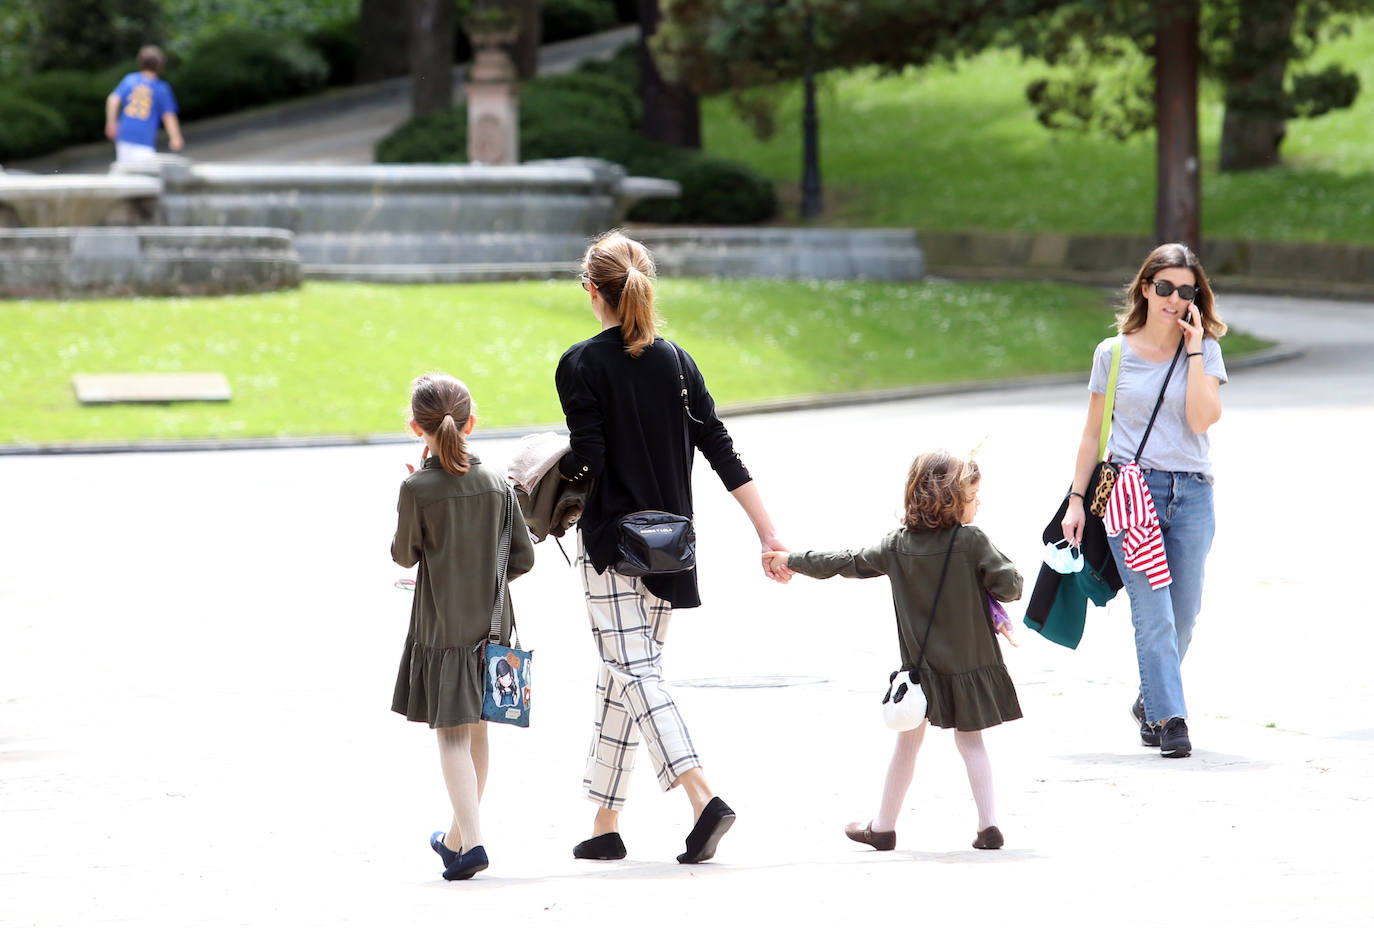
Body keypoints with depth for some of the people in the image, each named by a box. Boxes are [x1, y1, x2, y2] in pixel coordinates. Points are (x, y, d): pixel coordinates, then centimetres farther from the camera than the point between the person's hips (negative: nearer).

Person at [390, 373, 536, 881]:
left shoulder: (417, 488, -15)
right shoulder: (496, 484, -3)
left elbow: (404, 555, -3)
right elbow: (523, 557, 1)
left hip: (441, 626, -4)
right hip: (491, 624, 4)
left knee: (452, 734, -1)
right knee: (476, 732, 16)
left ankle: (471, 842, -12)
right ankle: (458, 834, 31)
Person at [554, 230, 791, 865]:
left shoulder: (581, 365, -9)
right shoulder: (675, 361, 6)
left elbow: (587, 460, -16)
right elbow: (723, 453, 3)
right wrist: (769, 535, 2)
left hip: (611, 539, -6)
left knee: (633, 671, -8)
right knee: (623, 674, 12)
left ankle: (702, 797, -26)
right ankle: (605, 824, 15)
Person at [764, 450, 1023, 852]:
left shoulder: (897, 545, -2)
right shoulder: (972, 541, -13)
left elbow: (846, 562, 7)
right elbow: (1009, 586, -15)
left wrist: (793, 560, 20)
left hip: (921, 664, 2)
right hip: (970, 661, -2)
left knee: (907, 742, 15)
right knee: (971, 742, 9)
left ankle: (883, 827, 23)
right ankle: (988, 824, 1)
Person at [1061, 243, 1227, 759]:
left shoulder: (1204, 351, 7)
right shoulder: (1113, 354, 6)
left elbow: (1202, 419, -8)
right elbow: (1093, 432, 12)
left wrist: (1193, 349, -7)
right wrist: (1077, 499, 7)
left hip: (1191, 493, 2)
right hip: (1131, 489, -2)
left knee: (1183, 614, 5)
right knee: (1153, 612, -13)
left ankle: (1150, 702, 26)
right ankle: (1169, 718, -15)